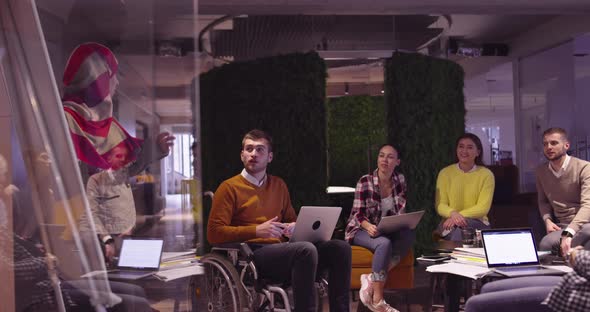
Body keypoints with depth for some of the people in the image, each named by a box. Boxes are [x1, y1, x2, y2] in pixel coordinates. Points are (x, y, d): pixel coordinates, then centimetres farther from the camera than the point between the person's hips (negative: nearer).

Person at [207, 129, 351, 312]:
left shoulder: (279, 185, 21)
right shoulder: (229, 188, 2)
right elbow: (213, 233, -7)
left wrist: (295, 227, 3)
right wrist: (257, 231, -17)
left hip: (279, 251, 6)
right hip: (252, 254, -6)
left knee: (340, 247, -14)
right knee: (306, 249, -34)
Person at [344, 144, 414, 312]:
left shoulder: (400, 180, 0)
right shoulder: (365, 182, -13)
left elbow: (401, 211, 6)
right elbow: (358, 213, -14)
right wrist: (368, 226, -35)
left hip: (387, 230, 5)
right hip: (362, 229, -5)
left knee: (410, 235, -28)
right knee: (384, 243, -37)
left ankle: (372, 279, -28)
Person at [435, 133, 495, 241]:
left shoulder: (486, 174, 1)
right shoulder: (445, 173, 5)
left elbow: (483, 208, -7)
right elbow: (440, 205, -2)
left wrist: (461, 215, -23)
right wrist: (453, 213, -25)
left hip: (477, 222, -1)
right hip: (450, 221, 1)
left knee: (460, 224, -36)